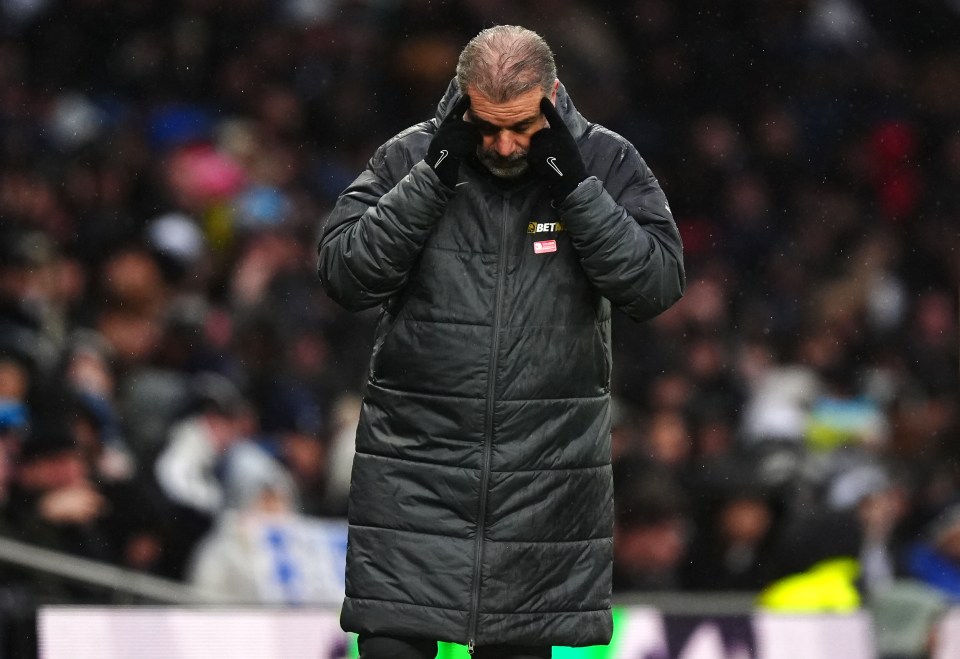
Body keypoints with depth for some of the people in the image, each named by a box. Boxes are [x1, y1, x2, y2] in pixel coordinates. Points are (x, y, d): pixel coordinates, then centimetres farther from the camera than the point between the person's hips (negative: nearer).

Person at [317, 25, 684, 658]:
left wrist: (574, 184, -16)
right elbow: (345, 273, -8)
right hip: (414, 458, 0)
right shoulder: (409, 157, 0)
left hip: (545, 471, 0)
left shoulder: (606, 162, 0)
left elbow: (658, 285, -8)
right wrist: (433, 176, -15)